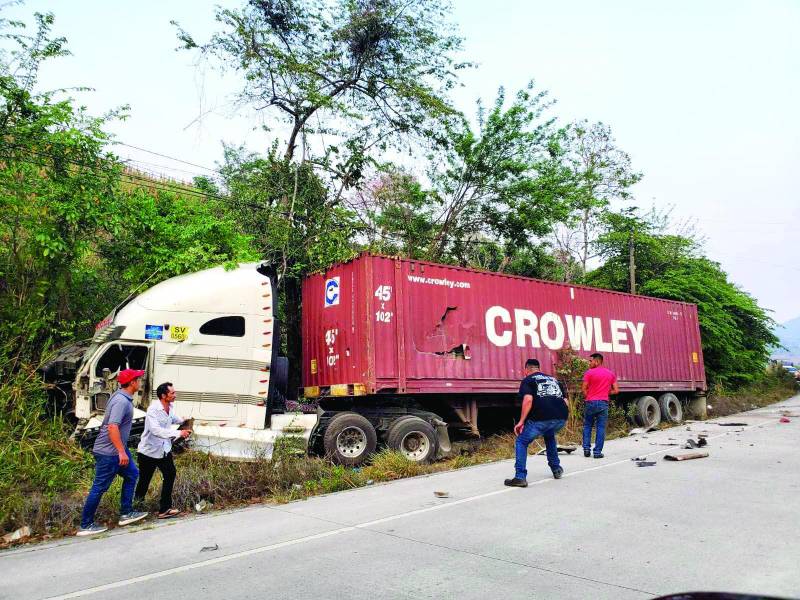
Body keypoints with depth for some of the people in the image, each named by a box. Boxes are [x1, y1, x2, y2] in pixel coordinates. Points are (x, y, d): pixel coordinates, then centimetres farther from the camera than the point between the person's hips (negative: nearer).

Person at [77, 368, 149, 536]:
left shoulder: (123, 397, 8)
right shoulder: (121, 401, -23)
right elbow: (112, 427, -32)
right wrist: (122, 452, -30)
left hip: (117, 449, 10)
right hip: (109, 452, -10)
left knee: (132, 474, 15)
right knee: (100, 487, 0)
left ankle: (126, 513, 21)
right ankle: (86, 525, 13)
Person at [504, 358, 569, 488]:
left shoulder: (528, 380, 13)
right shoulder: (554, 379, 30)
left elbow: (528, 400, -5)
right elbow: (565, 402, 22)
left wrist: (521, 421, -4)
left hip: (541, 418, -6)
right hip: (562, 418, 6)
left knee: (522, 442, 11)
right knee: (549, 436, 36)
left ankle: (520, 477, 1)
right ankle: (556, 469, 37)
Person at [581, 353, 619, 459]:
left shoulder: (589, 373, -4)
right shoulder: (611, 373, 9)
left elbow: (583, 389, -7)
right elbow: (616, 390, 8)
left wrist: (588, 398, 8)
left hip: (591, 402, -2)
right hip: (603, 403, 2)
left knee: (587, 426, 12)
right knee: (601, 428, 4)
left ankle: (586, 449, 7)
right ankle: (598, 452, 2)